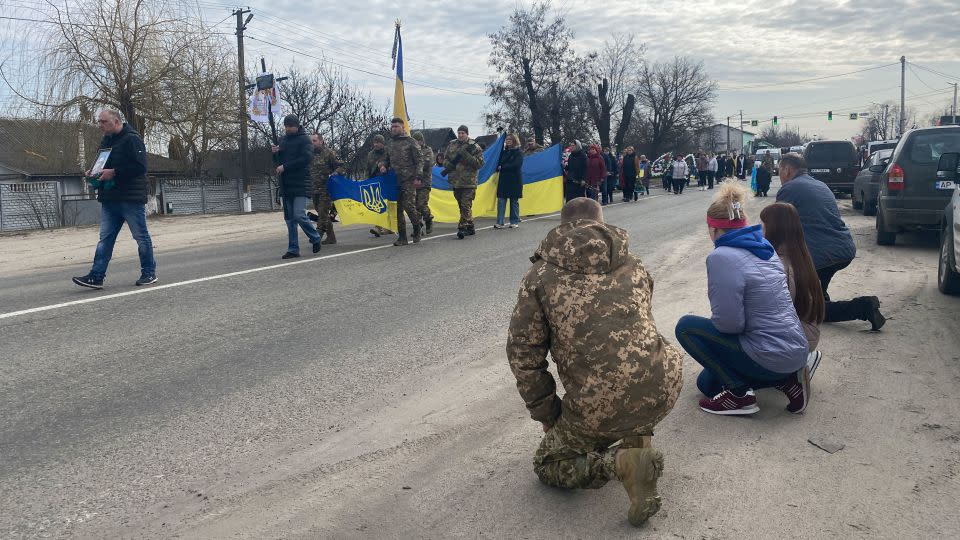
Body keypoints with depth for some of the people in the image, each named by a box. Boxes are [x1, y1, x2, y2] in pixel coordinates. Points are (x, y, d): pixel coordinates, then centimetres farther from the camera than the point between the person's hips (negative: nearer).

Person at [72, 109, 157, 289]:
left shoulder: (132, 139, -10)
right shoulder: (106, 140, 17)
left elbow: (140, 166, -19)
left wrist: (114, 172, -21)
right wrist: (93, 172, 7)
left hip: (131, 199, -8)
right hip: (109, 199, 8)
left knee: (141, 237, 2)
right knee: (105, 238, 4)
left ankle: (149, 273, 13)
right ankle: (96, 276, 3)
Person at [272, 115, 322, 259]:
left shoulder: (305, 140, -3)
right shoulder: (283, 140, 17)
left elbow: (306, 159, -16)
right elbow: (278, 162, 21)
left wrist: (285, 167, -16)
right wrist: (275, 153, -2)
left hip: (300, 184, -6)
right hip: (286, 185, 7)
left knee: (299, 216, -14)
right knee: (289, 219, 6)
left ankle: (315, 239, 9)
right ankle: (293, 249, 11)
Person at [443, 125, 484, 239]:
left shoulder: (474, 147, -2)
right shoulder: (451, 145, 13)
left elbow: (479, 163, -9)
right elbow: (445, 159, 21)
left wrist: (467, 155, -19)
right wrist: (447, 164, -3)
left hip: (469, 182, -6)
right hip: (455, 181, 6)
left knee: (466, 206, -12)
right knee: (462, 206, 13)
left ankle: (462, 228, -14)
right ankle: (470, 227, 23)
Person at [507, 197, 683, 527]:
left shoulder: (540, 276, 4)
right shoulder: (633, 266, 16)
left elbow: (523, 355, 4)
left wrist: (548, 416, 16)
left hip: (599, 410, -4)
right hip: (663, 391, 4)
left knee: (548, 465, 21)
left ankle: (619, 462, -6)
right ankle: (639, 438, 19)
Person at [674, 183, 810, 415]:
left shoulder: (722, 257, -21)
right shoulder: (765, 247, 7)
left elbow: (729, 323, -22)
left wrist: (710, 321, 0)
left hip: (769, 357, -9)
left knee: (686, 327, 1)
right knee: (707, 383, 23)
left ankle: (739, 393, -1)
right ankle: (785, 378, 11)